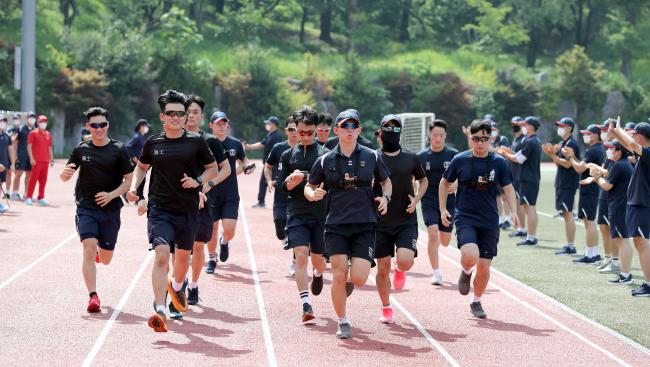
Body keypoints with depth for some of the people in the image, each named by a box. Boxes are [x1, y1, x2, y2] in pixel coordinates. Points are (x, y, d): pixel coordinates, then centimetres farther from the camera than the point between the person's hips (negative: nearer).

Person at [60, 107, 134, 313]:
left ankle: (99, 253, 45)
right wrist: (66, 173, -12)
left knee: (105, 259, 8)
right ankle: (93, 296, -16)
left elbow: (129, 180, 1)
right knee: (89, 250, -18)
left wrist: (111, 195, -14)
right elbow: (65, 177, 13)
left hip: (110, 209, 0)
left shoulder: (118, 150, 0)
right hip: (86, 208, 0)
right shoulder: (81, 150, 5)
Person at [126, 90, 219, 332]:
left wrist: (198, 180, -9)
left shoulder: (196, 142, -1)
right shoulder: (153, 143, 2)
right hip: (160, 209, -1)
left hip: (188, 210, 1)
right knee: (161, 255, -18)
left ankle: (176, 286, 52)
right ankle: (160, 310, -23)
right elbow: (142, 167, 20)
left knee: (183, 256, 17)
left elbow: (213, 168, 10)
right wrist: (134, 187, 3)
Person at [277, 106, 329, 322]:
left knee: (318, 259, 7)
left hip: (322, 214, 0)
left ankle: (318, 274, 46)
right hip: (297, 215, 0)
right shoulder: (288, 155, 9)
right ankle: (306, 305, -16)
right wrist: (291, 180, -14)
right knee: (301, 256, -14)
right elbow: (280, 186, 7)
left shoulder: (326, 154, 4)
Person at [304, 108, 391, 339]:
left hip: (364, 226, 0)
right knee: (339, 276, -8)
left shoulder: (372, 157, 5)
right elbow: (309, 187, 13)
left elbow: (386, 181, 19)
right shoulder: (325, 161, 3)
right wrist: (313, 194, -10)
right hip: (336, 226, 0)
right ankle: (343, 323, 9)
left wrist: (385, 198, -1)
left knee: (358, 279, -11)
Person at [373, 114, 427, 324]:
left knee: (405, 261, -19)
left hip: (407, 222, 0)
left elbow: (423, 180, 19)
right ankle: (386, 309, 24)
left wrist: (416, 199, 2)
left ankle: (400, 271, 19)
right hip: (381, 222, 0)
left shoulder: (411, 159, 4)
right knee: (383, 268, 3)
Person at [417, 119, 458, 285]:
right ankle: (436, 273, -10)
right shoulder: (421, 157, 3)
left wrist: (455, 185, -20)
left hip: (448, 202, 1)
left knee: (445, 241, 6)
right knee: (433, 234, -18)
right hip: (429, 202, -1)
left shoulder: (453, 155, 0)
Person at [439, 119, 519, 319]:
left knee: (484, 267, 3)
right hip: (465, 218, -2)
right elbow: (444, 183, 12)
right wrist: (443, 209, 5)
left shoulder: (499, 162, 0)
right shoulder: (460, 160, -2)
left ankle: (476, 302, 27)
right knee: (470, 256, -26)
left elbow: (508, 189, 2)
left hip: (490, 222, 2)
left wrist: (514, 212, -14)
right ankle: (465, 272, 10)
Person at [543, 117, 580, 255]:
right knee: (565, 214, 10)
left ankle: (571, 246, -9)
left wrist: (553, 155, -18)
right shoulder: (562, 143, 16)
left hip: (568, 184, -10)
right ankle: (569, 245, 14)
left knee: (568, 214, -9)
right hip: (562, 183, 10)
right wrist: (552, 153, 4)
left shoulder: (571, 144, -13)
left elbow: (567, 164, -19)